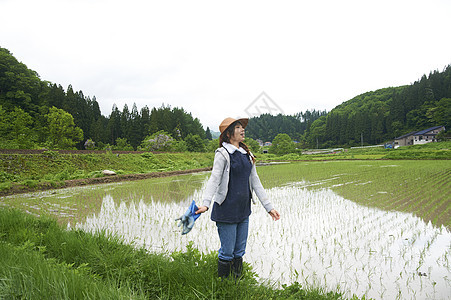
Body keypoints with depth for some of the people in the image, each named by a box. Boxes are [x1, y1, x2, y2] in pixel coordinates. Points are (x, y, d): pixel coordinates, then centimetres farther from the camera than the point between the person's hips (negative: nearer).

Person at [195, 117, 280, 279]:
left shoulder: (247, 154, 12)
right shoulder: (223, 153, -8)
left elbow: (255, 182, 14)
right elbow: (214, 179, -17)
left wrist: (269, 206, 11)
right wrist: (206, 203, -32)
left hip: (244, 210, 6)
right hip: (226, 210, -6)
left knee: (239, 252, 14)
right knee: (227, 252, 3)